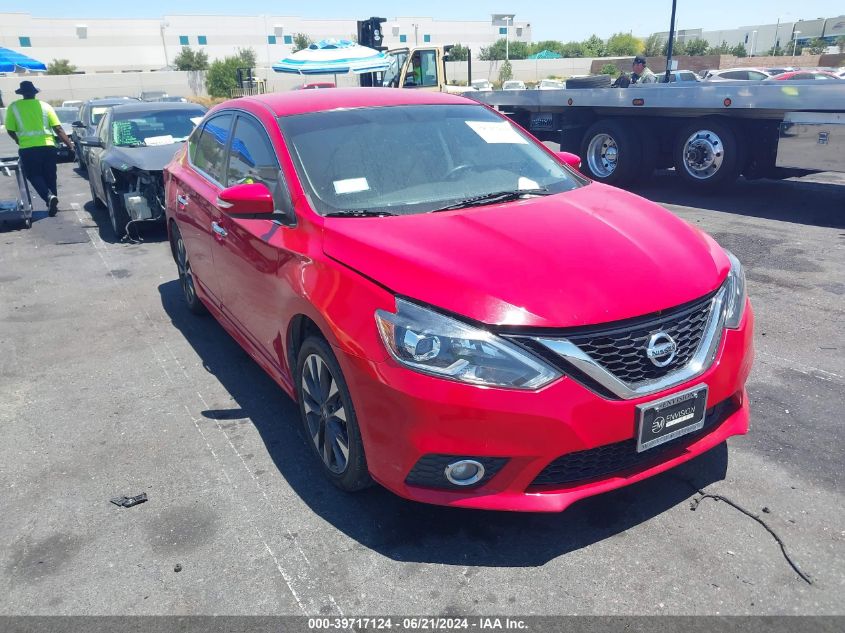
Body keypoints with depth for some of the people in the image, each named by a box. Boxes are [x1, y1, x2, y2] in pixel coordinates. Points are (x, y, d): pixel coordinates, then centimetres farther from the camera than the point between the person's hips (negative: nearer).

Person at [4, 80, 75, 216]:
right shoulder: (45, 106, 7)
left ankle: (49, 196, -18)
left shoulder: (13, 107, 5)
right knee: (50, 177, 13)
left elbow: (10, 131, 4)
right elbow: (58, 129, -1)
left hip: (27, 149, -2)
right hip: (47, 146, 2)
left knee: (34, 176, 8)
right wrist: (69, 145, 2)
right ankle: (52, 205, 15)